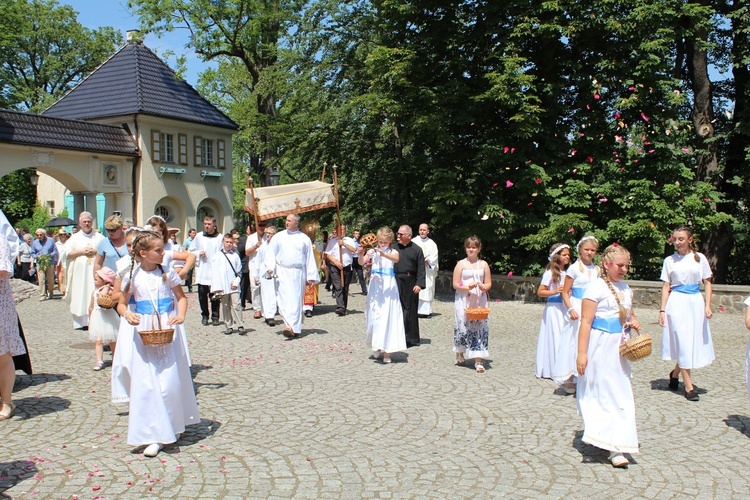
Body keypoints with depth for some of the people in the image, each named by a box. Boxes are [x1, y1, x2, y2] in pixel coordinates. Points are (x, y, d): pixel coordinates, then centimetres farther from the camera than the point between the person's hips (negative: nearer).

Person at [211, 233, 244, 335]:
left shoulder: (235, 255, 9)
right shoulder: (218, 256, 5)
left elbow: (239, 270, 10)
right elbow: (215, 272, 1)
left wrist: (236, 281, -5)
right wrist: (216, 287, -6)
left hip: (233, 286, 0)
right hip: (223, 287, 0)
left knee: (236, 305, -7)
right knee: (226, 307, 5)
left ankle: (240, 325, -5)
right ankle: (229, 326, 12)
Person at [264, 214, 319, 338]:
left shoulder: (304, 238, 8)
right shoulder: (279, 237, 9)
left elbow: (310, 258, 8)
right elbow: (271, 253, 7)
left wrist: (311, 276, 3)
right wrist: (270, 267, -10)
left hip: (298, 273, 1)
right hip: (283, 272, 0)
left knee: (296, 301, 1)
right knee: (285, 299, -13)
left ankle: (295, 328, 6)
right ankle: (290, 326, -20)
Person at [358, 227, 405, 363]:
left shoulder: (392, 252, -1)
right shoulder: (372, 251, 3)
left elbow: (396, 259, -24)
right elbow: (361, 262, -9)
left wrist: (384, 254, -40)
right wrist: (361, 254, -29)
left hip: (388, 287, -2)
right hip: (376, 286, 2)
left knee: (387, 316, -4)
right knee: (375, 316, 8)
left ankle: (387, 351, 1)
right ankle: (378, 347, 23)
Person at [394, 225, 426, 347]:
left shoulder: (416, 250, 0)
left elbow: (421, 269, -3)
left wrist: (419, 284, -12)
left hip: (410, 284, -2)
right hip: (395, 282, 2)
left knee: (410, 310, 5)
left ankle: (411, 338, 14)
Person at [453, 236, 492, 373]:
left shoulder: (484, 264, 8)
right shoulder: (461, 264, 1)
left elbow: (489, 283, 10)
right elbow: (455, 284, -3)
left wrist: (484, 287, -12)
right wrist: (467, 287, -18)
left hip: (480, 301, 2)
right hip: (464, 301, -2)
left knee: (480, 327, -4)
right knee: (463, 326, 3)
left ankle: (478, 361, -3)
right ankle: (459, 356, 25)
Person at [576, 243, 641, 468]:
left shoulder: (625, 288, 12)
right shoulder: (597, 287, -10)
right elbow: (586, 321, -14)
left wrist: (634, 322, 3)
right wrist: (582, 352, -19)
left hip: (620, 346, 7)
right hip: (601, 345, -7)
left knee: (620, 392, 10)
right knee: (604, 392, -5)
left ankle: (616, 444, 22)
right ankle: (614, 447, 0)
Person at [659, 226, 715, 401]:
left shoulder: (699, 258, 4)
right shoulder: (669, 260, 3)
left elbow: (708, 283, 7)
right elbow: (666, 287, 4)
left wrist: (708, 306, -4)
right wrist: (662, 310, -2)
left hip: (696, 302, 2)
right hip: (677, 303, -2)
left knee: (695, 342, 6)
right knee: (683, 343, -2)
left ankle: (675, 373, 29)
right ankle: (689, 386, 4)